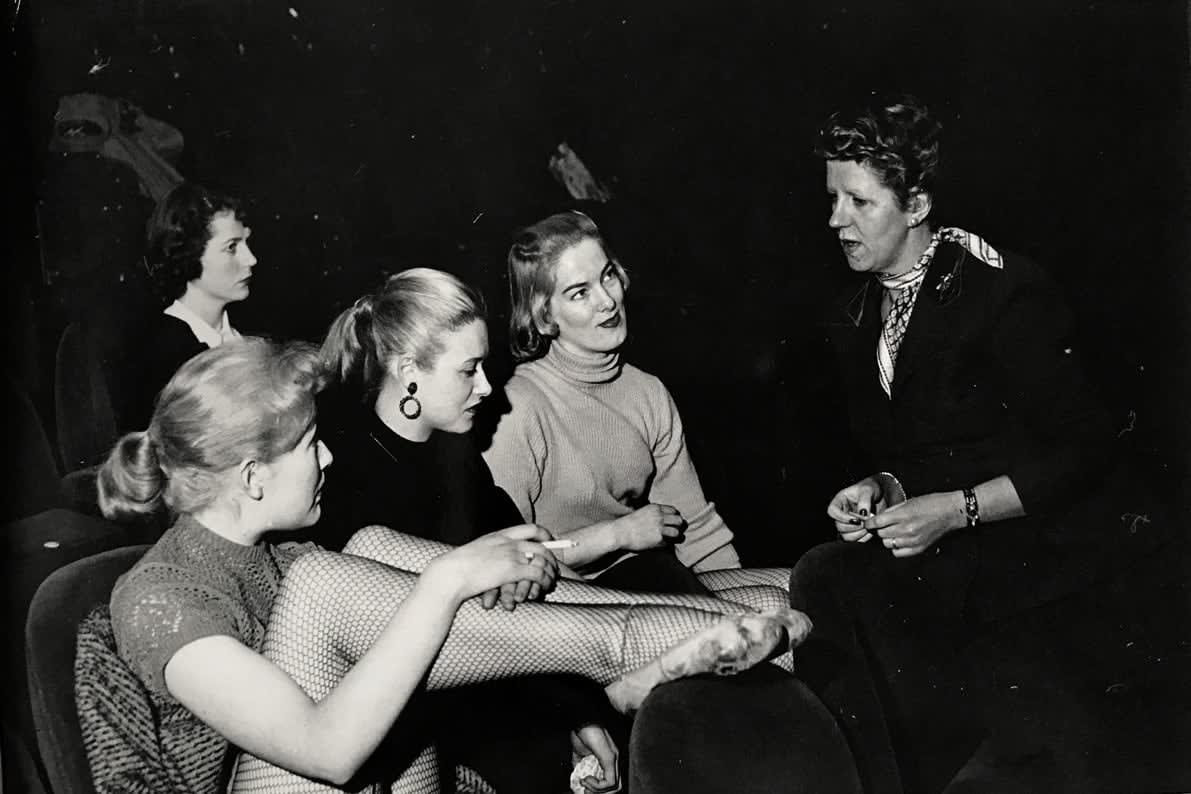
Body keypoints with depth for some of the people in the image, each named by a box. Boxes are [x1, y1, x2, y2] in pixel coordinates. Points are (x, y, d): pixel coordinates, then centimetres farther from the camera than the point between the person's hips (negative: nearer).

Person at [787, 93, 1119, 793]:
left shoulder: (1003, 290, -11)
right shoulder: (854, 316, 10)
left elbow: (1084, 448, -12)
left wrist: (953, 510, -20)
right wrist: (875, 490, -4)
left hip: (1027, 542, -6)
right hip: (918, 543, 6)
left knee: (834, 580, -30)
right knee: (814, 585, -25)